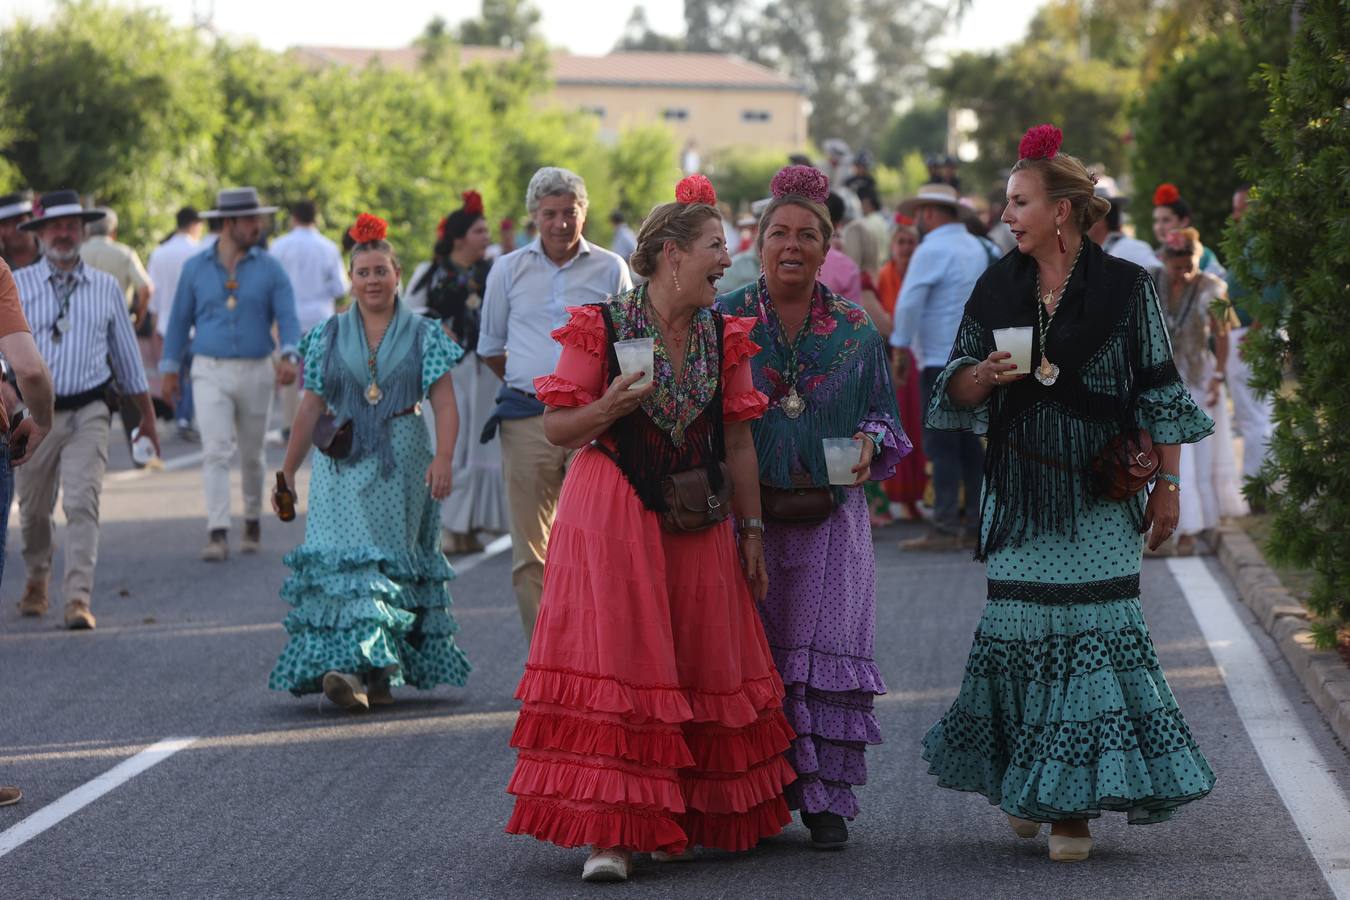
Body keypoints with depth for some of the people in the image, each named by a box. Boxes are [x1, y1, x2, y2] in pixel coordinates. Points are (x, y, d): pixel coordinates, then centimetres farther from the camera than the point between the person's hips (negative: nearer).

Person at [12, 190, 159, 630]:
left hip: (88, 413, 0)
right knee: (33, 510, 12)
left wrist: (147, 418, 18)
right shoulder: (16, 285, 2)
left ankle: (78, 599, -16)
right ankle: (37, 580, 37)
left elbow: (127, 354, 15)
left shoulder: (105, 288, 7)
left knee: (82, 504, -14)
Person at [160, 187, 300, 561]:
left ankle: (253, 520, 34)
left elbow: (287, 317, -7)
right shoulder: (195, 268, 3)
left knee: (251, 456, 12)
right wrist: (169, 368, 6)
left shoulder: (269, 269, 1)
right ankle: (217, 535, -19)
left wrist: (289, 357, -25)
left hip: (256, 372, 1)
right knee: (215, 452, -13)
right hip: (210, 372, -1)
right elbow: (180, 319, 9)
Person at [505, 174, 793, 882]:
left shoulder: (723, 335, 6)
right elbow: (557, 428, -4)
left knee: (700, 664, 7)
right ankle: (608, 830, -11)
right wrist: (610, 407, -22)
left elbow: (738, 439, 10)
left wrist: (752, 529, 10)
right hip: (613, 518, -5)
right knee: (614, 665, -10)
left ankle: (677, 821, 20)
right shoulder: (601, 328, -8)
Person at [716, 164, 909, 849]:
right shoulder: (724, 321, 3)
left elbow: (883, 412, 15)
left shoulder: (855, 332, 9)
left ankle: (824, 799, 6)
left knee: (826, 652, -2)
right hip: (743, 515, -1)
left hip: (829, 517, 2)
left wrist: (870, 443, -7)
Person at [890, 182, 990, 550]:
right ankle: (977, 525, 11)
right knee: (972, 444, 10)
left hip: (942, 360, -8)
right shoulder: (976, 248, 15)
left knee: (942, 447, -7)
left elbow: (910, 302, -16)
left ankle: (945, 529, -9)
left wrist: (900, 345, -5)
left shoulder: (932, 250, -11)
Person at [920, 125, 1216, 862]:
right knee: (1018, 627, -1)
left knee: (1092, 627, -6)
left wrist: (1167, 485, -3)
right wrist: (987, 374, -11)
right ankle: (1021, 782, 15)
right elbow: (958, 389, 12)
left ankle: (1074, 805, -1)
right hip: (1019, 493, 3)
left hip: (1098, 497, -3)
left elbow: (1159, 393, 0)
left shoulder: (1124, 288, -2)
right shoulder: (996, 289, 8)